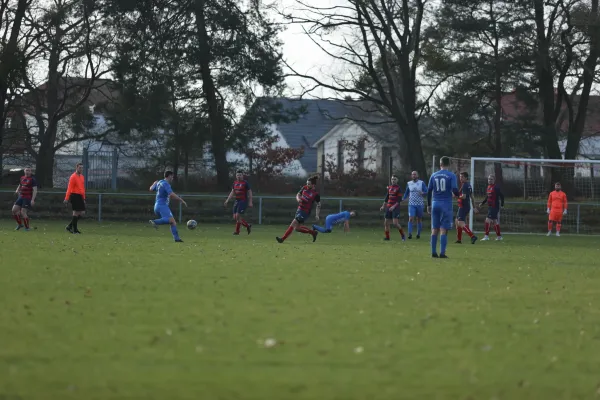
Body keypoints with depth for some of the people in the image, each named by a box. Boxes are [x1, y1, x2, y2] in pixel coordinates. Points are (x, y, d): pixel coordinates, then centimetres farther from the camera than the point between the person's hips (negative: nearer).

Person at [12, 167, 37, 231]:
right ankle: (20, 224, 17)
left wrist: (32, 200, -23)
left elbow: (35, 190, -15)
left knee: (23, 212, -12)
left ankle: (27, 227, 4)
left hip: (28, 198, -7)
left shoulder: (32, 179, -10)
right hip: (21, 197, 7)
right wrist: (17, 190, 4)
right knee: (14, 210, -1)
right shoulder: (22, 178, 11)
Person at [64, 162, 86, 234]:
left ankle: (70, 226, 15)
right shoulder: (73, 177, -9)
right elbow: (69, 188, -13)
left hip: (80, 196, 8)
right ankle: (74, 229, 0)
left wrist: (83, 198, 20)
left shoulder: (82, 177, 16)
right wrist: (67, 198, -18)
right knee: (76, 212, -7)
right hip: (74, 195, -8)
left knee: (82, 213, 6)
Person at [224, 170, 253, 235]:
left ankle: (237, 231, 0)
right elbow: (232, 192, 17)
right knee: (235, 217, 3)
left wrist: (250, 202, -8)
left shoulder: (245, 183, -6)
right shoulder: (235, 183, 11)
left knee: (238, 216, -15)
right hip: (237, 201, 7)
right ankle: (248, 226, 19)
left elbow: (250, 193, -4)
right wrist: (227, 200, 8)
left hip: (243, 201, -7)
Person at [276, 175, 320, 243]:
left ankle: (283, 238, -9)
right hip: (299, 209, 8)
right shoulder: (304, 188, 1)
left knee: (293, 224, -13)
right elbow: (298, 195, 14)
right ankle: (313, 232, 30)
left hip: (305, 212, -8)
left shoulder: (316, 194, -14)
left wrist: (317, 215, -12)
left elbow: (318, 205, -5)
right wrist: (298, 199, -10)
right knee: (297, 228, 13)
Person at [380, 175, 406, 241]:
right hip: (389, 207, 6)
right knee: (386, 223, 4)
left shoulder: (398, 188, -8)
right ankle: (387, 237, 16)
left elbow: (399, 199, -13)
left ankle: (403, 235, 1)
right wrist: (383, 206, 17)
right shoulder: (389, 188, 11)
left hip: (395, 208, -6)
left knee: (395, 223, -15)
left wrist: (394, 206, -22)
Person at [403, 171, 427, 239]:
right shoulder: (409, 184, 7)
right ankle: (410, 234, -19)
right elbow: (406, 193, 18)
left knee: (419, 219, 8)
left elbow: (426, 192, -3)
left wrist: (422, 193, -25)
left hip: (420, 204, -1)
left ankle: (418, 234, 21)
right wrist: (403, 199, 1)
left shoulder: (422, 183, 0)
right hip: (411, 204, 1)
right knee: (411, 218, -14)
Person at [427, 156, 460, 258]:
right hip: (446, 204, -3)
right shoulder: (451, 176, -5)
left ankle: (434, 252, 7)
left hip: (435, 204, 3)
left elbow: (429, 191, 7)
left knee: (435, 229, 8)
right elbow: (454, 190, -12)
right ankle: (442, 253, -7)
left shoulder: (434, 175, 6)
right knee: (443, 230, -3)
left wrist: (429, 205, 14)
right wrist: (458, 194, 12)